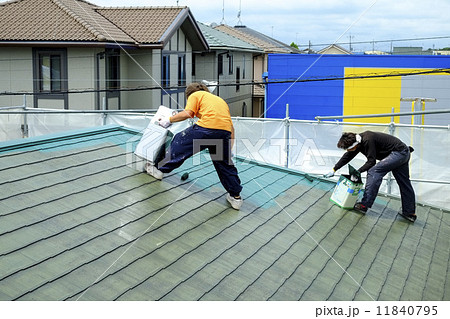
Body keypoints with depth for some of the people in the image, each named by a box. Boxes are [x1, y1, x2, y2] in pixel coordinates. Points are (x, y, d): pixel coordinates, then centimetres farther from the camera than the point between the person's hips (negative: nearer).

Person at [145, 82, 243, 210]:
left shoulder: (195, 95, 19)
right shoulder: (220, 99, 36)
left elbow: (187, 113, 0)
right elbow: (231, 128, 30)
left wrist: (169, 120, 13)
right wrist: (228, 150, 32)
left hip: (206, 127, -5)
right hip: (225, 132, 5)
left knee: (180, 143, 17)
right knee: (225, 164, 19)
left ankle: (160, 169, 27)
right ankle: (236, 196, 24)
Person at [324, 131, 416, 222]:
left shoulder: (368, 141, -27)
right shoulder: (358, 141, 3)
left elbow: (371, 162, -22)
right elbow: (347, 156, 15)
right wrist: (334, 170, 19)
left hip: (398, 152, -10)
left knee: (374, 172, -16)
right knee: (404, 183, 16)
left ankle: (364, 205, -15)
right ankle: (410, 213, 25)